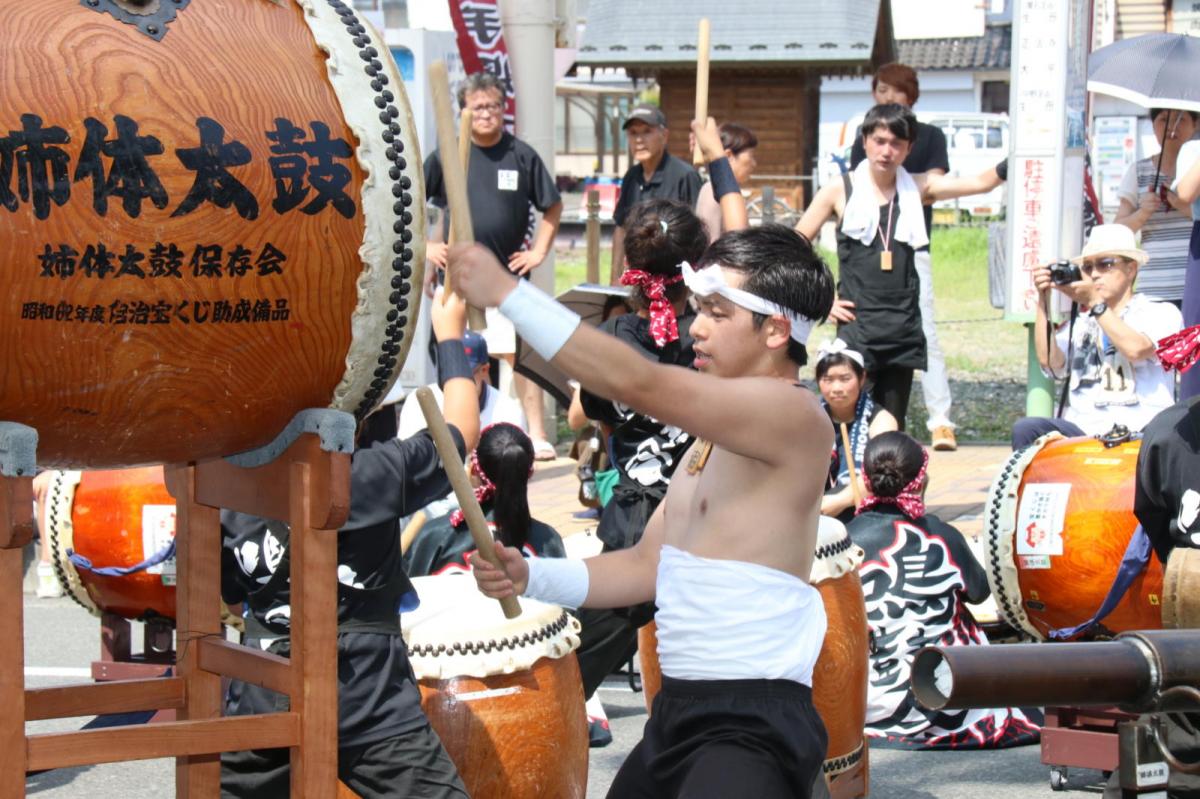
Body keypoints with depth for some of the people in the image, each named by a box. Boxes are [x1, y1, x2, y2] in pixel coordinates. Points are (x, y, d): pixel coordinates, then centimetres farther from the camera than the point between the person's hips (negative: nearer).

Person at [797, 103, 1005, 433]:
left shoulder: (917, 189, 7)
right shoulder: (840, 191, 0)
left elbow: (981, 182, -1)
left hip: (903, 328, 3)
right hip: (856, 324, -3)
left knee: (893, 422, 8)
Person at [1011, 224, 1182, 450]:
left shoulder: (1161, 312, 10)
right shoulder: (1079, 322, 22)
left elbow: (1136, 349, -11)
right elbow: (1050, 362, 4)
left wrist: (1095, 302, -6)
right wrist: (1044, 300, 1)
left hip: (1137, 432, -4)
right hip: (1080, 429, 4)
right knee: (1026, 429, -25)